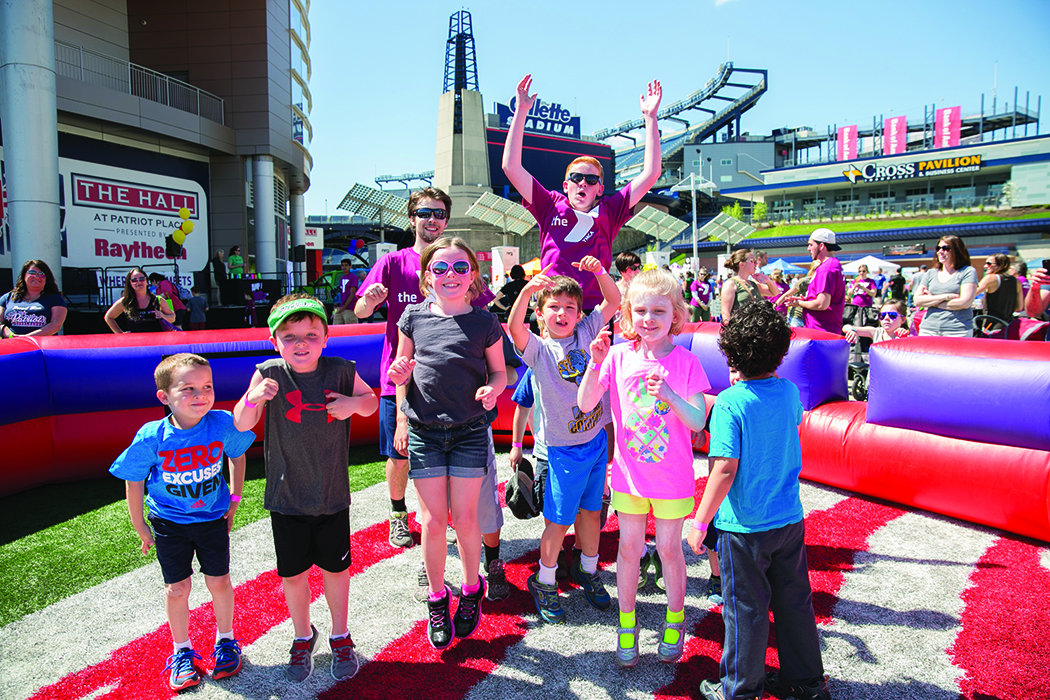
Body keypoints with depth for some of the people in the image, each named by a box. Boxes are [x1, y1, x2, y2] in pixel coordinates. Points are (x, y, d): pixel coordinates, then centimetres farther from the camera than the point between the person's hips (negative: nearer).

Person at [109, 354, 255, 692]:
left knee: (219, 581, 8)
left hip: (213, 517, 1)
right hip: (168, 521, 0)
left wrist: (234, 499, 4)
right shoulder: (151, 438, -25)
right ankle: (182, 652, 32)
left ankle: (225, 641, 33)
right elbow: (133, 481, -8)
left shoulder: (223, 424, -23)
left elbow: (237, 457, -1)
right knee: (177, 588, 8)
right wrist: (141, 527, 0)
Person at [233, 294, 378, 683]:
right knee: (293, 573, 14)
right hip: (286, 497, 0)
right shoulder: (269, 374, -11)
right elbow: (242, 426, -11)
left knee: (335, 567, 15)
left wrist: (354, 403, -16)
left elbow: (371, 401, 7)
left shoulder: (340, 372, -9)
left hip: (332, 496, 0)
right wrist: (253, 399, -32)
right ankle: (303, 637, 40)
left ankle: (340, 637, 38)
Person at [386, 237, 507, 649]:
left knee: (464, 517, 5)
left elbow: (499, 372, 7)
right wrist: (402, 420, 0)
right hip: (424, 430, 1)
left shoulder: (485, 322, -1)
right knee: (433, 519, 4)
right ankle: (437, 598, 25)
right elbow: (402, 373, 12)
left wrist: (492, 390, -14)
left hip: (469, 430, -1)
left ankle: (471, 590, 29)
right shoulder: (414, 317, 2)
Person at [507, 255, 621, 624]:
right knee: (558, 521, 4)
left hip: (597, 440, 5)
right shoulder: (539, 349, -10)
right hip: (565, 448, -4)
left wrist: (598, 271, -12)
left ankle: (588, 571, 38)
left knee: (591, 511, 18)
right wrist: (526, 291, -45)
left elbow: (613, 300, 4)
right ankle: (544, 583, 24)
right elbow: (515, 329, -29)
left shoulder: (585, 333, 4)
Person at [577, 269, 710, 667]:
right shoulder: (619, 356, -7)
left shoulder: (685, 362, -10)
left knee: (669, 549, 12)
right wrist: (595, 364, -23)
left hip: (672, 476, -1)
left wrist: (669, 394, -29)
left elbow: (698, 422, -13)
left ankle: (675, 623, 35)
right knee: (628, 548, 12)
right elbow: (585, 405, -9)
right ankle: (627, 626, 30)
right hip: (629, 471, 2)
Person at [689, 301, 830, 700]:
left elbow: (725, 469, -23)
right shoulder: (790, 392, -2)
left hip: (745, 526, -6)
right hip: (789, 518, 6)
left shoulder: (730, 403, -20)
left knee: (746, 609, 9)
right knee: (794, 601, 19)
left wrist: (700, 522, -15)